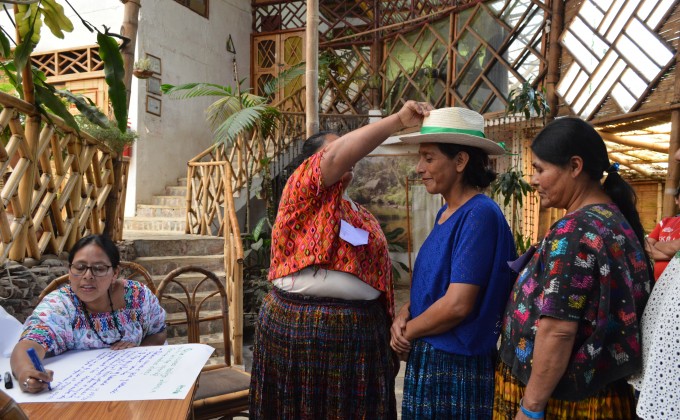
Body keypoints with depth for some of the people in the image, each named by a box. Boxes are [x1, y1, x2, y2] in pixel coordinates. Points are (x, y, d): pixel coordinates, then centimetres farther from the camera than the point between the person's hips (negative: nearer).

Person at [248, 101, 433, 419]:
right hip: (300, 327, -6)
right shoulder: (301, 190, -4)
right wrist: (398, 120, -22)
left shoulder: (363, 215, 18)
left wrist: (391, 324, 10)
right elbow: (336, 156, -23)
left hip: (358, 332, 7)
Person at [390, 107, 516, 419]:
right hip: (428, 358, 8)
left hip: (457, 365, -8)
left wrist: (408, 331, -10)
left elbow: (457, 304, -24)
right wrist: (403, 315, -5)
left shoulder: (480, 215, -20)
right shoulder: (445, 213, 7)